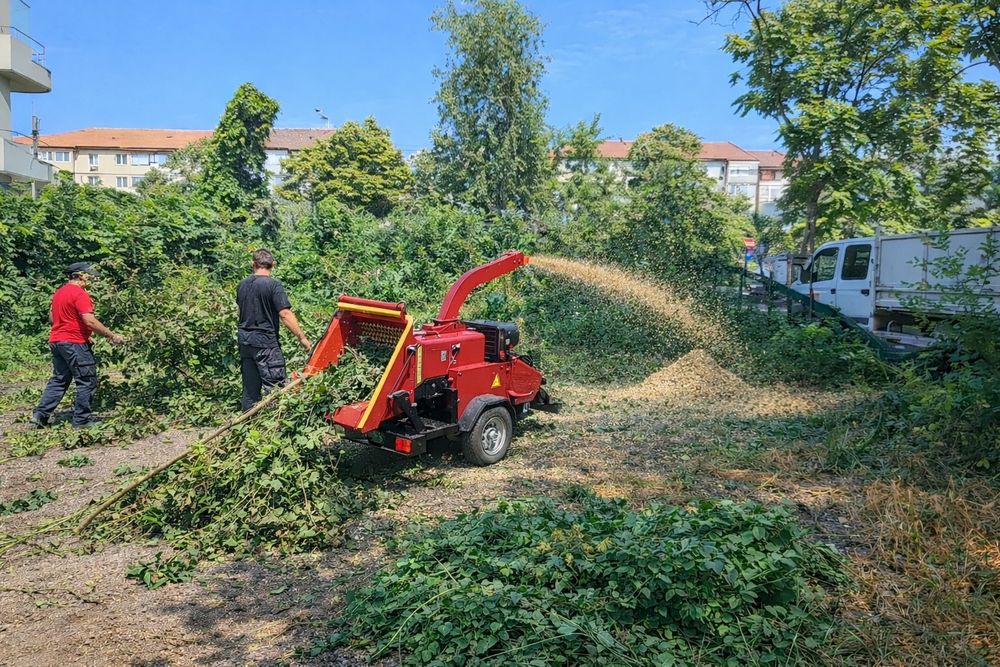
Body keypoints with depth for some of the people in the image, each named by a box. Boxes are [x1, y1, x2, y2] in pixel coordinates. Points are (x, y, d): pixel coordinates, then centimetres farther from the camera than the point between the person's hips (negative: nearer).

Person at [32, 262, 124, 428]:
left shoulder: (59, 292, 14)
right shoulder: (79, 293, -14)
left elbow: (51, 317, 22)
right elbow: (90, 321, -22)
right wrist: (112, 336, -17)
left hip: (56, 341, 9)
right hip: (75, 343, -9)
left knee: (59, 380, 17)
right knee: (87, 382, -1)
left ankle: (40, 415, 14)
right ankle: (82, 419, 2)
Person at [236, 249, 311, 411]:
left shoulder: (242, 285, 7)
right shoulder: (274, 285, -13)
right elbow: (285, 314, -18)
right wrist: (302, 337, -15)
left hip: (244, 340, 7)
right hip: (265, 342, -7)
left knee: (250, 386, 14)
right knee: (274, 387, -3)